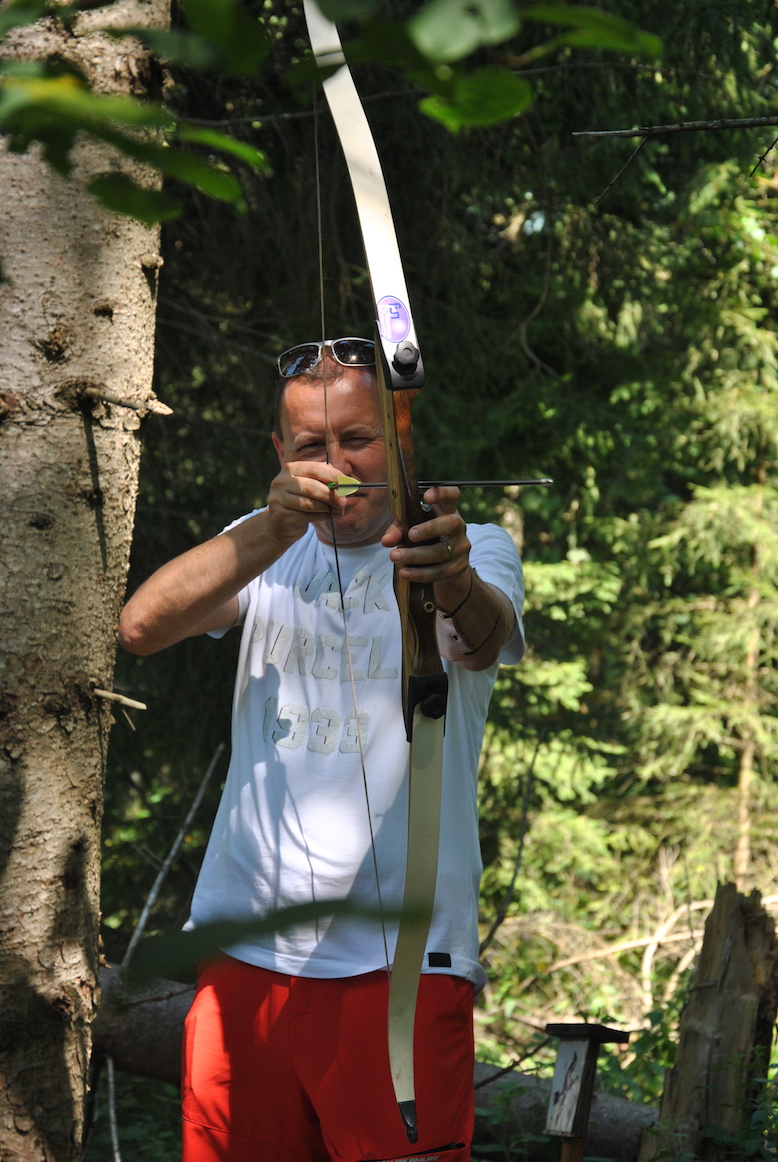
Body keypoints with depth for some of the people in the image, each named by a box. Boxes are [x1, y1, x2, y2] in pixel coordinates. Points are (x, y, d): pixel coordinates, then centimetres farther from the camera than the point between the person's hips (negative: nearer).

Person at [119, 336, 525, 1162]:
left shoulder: (476, 551, 1)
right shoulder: (264, 551, 10)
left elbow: (483, 640, -23)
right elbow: (141, 628, -8)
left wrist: (456, 584, -47)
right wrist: (274, 529, -23)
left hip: (404, 961, -3)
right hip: (244, 954, 3)